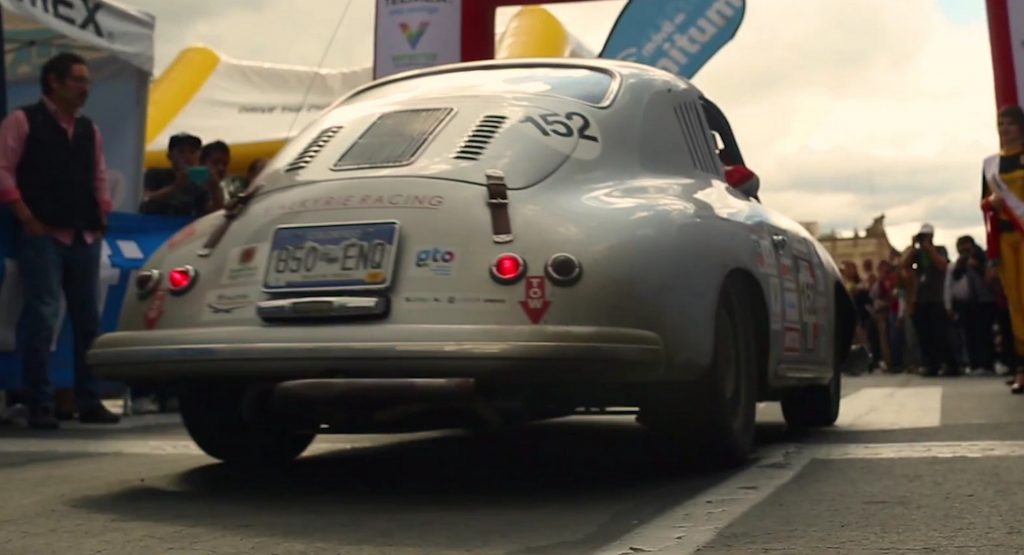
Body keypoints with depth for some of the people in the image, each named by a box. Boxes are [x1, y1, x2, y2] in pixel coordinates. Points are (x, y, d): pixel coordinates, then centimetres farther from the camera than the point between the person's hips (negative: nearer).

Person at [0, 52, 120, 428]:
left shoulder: (89, 130, 18)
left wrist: (101, 219, 11)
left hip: (85, 238, 6)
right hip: (43, 236, -6)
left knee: (88, 320, 7)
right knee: (42, 318, -11)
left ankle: (89, 402, 15)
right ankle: (40, 407, -5)